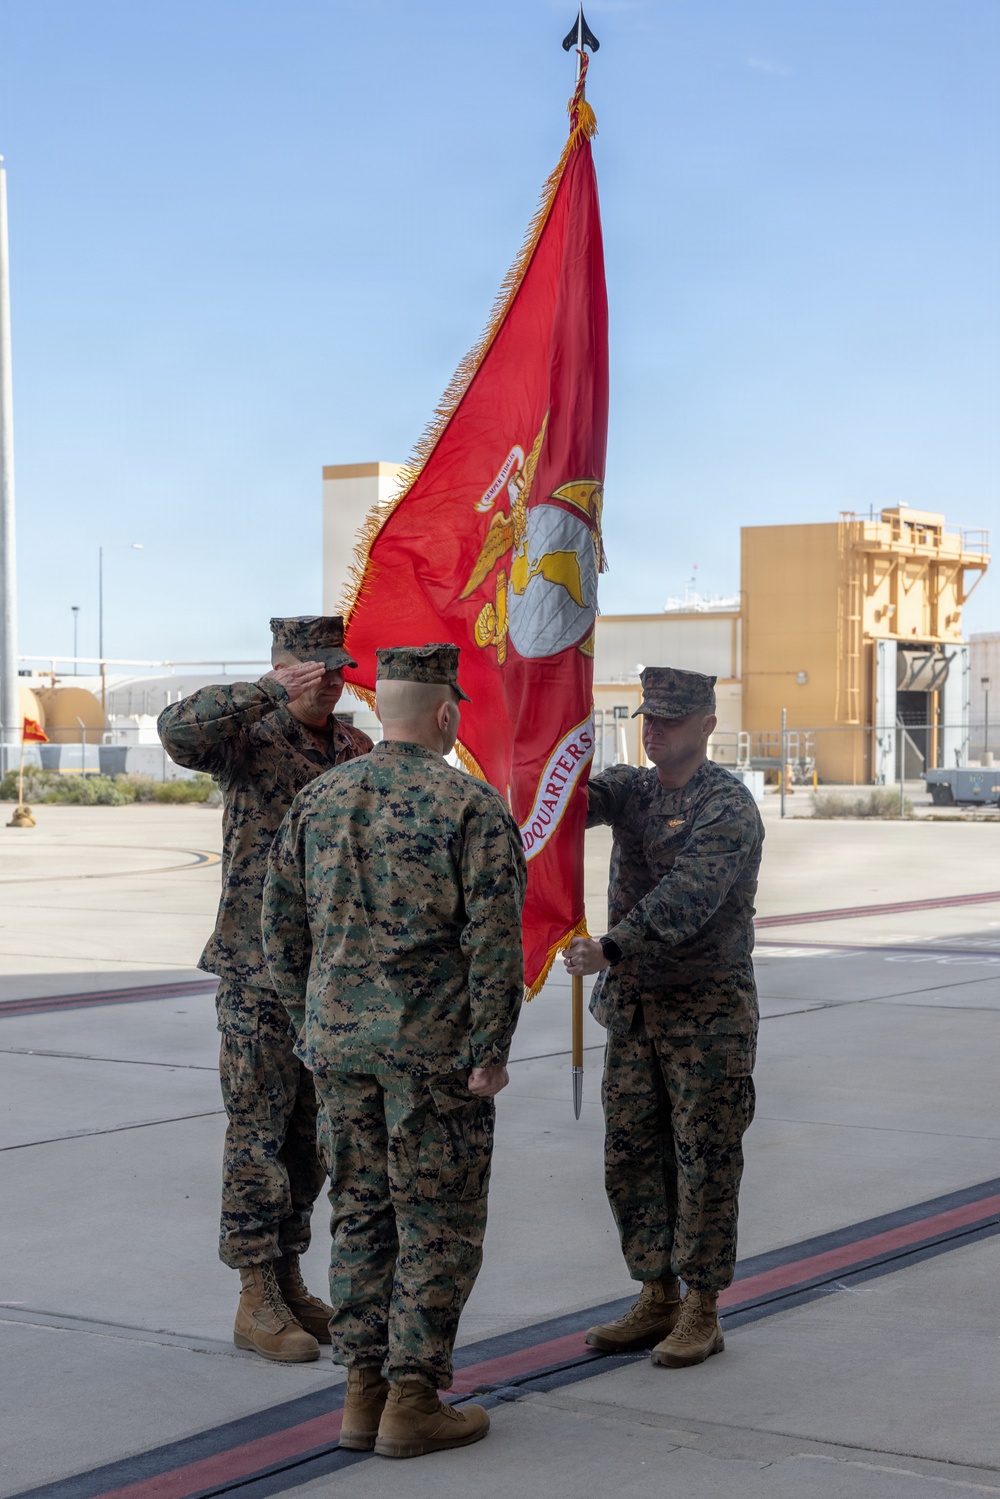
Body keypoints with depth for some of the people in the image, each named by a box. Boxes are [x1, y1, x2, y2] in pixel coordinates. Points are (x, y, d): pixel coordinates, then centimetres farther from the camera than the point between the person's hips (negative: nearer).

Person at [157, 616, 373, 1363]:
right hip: (258, 972, -6)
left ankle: (289, 1280, 24)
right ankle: (257, 1301, 6)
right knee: (259, 1133, -1)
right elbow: (178, 729, -29)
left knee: (312, 1133, 12)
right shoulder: (249, 739, -8)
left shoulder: (358, 749, 9)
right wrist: (269, 690, -34)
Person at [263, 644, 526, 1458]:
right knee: (437, 1223, 4)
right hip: (436, 1048, -5)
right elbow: (495, 940, -15)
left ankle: (364, 1392, 18)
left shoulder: (319, 800, 6)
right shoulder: (474, 807, -10)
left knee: (361, 1213, 13)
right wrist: (491, 1052, -10)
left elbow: (282, 925, 11)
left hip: (340, 1044, 5)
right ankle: (413, 1400, 7)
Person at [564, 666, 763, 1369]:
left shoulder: (728, 805, -12)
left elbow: (687, 896, -26)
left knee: (705, 1160, 0)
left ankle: (702, 1311, 10)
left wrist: (613, 947, -37)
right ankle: (657, 1300, 22)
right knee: (630, 1155, 10)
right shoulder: (632, 789, 10)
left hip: (708, 1012, -7)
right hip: (633, 1005, 7)